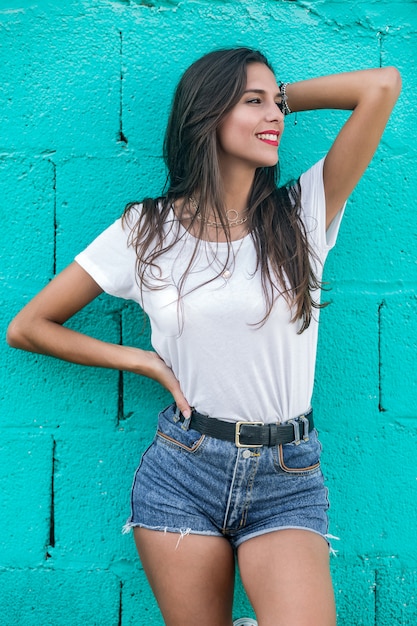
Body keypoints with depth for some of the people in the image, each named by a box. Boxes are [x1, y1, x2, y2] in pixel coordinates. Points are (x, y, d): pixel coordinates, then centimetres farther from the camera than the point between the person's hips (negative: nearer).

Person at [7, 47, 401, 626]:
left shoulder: (303, 213, 1)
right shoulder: (145, 229, 1)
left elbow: (382, 85, -7)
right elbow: (26, 328, 6)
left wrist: (283, 98, 5)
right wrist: (145, 361, 0)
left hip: (288, 480, 0)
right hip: (184, 470, 1)